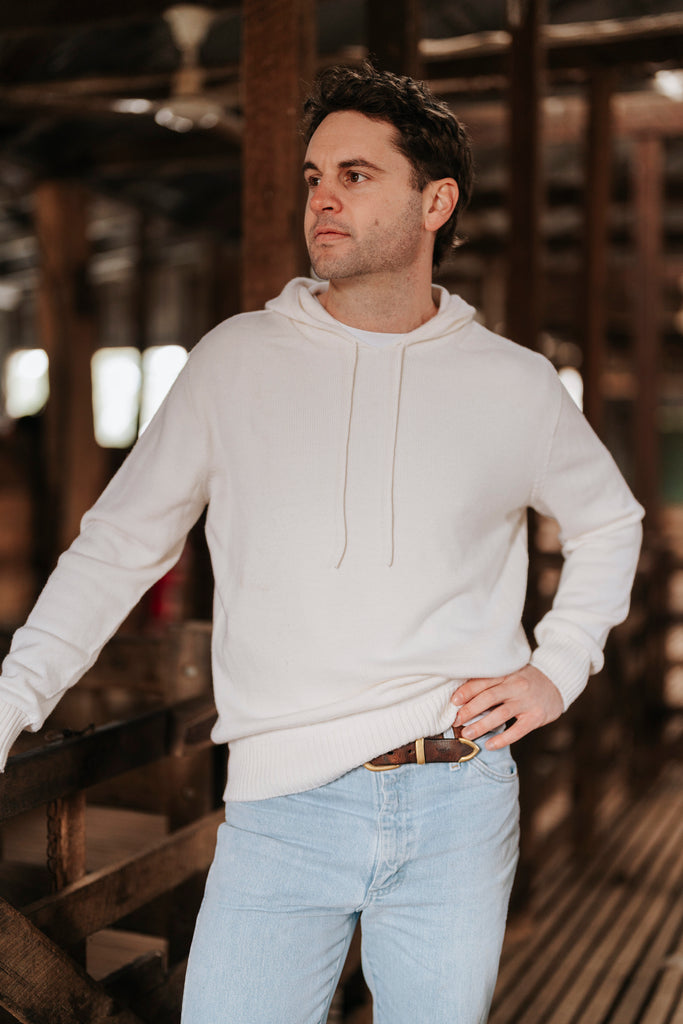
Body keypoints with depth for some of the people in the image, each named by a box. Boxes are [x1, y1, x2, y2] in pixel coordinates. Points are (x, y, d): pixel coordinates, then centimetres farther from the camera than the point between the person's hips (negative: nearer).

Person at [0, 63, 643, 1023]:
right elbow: (119, 544, 6)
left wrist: (557, 671, 8)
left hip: (460, 811, 1)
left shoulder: (513, 386, 4)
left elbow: (608, 520, 21)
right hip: (281, 810, -1)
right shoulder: (234, 361, 1)